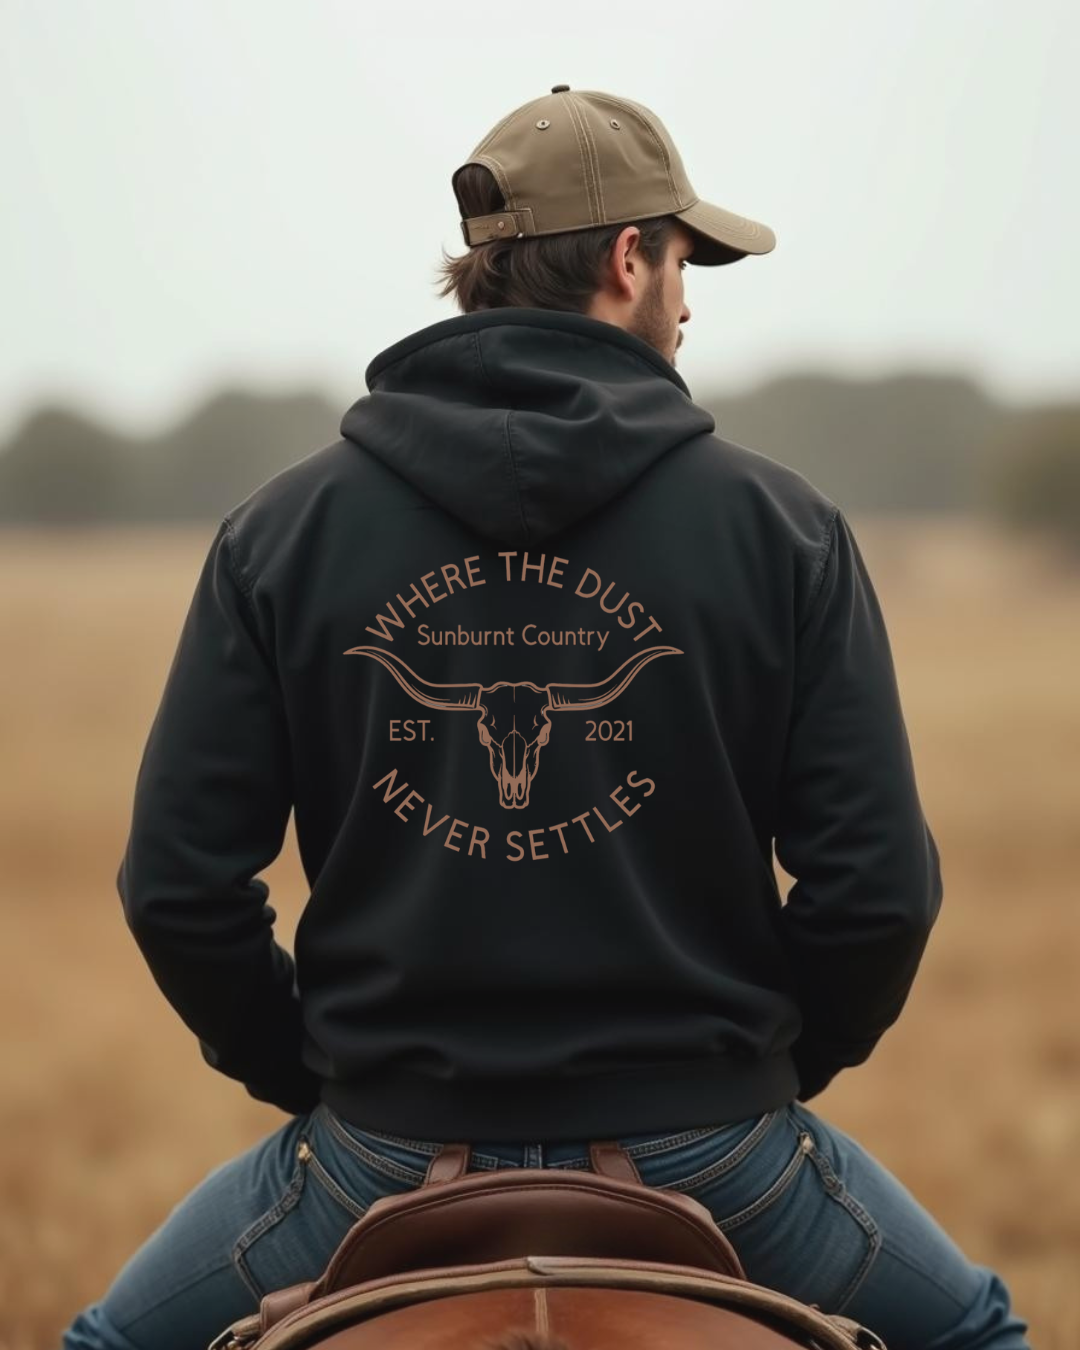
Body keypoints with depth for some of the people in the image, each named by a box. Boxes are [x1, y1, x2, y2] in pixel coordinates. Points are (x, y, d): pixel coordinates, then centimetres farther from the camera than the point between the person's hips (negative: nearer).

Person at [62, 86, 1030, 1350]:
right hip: (702, 1140, 0)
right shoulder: (781, 524, -4)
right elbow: (876, 887, -6)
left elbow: (178, 882, -3)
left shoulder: (281, 529, -1)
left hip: (390, 1142, 1)